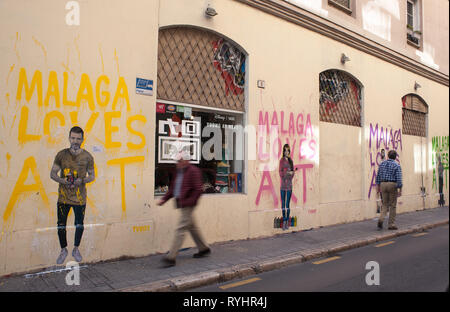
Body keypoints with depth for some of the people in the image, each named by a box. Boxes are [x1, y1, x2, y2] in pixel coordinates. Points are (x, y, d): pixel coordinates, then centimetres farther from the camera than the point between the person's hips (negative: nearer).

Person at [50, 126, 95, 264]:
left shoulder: (87, 157, -3)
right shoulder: (61, 154, -1)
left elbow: (92, 176, 3)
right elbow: (53, 173, 2)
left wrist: (82, 180, -17)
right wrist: (63, 181, -18)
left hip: (79, 197, 0)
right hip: (63, 196, 1)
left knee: (79, 225, 11)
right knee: (61, 225, 7)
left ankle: (76, 249, 33)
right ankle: (63, 250, 29)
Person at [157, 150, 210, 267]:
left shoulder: (193, 171, -13)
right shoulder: (179, 172, 15)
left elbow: (198, 190, -19)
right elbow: (172, 188, 18)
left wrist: (189, 201, -23)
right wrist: (164, 199, 8)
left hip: (188, 205, -10)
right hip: (182, 205, 10)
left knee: (181, 230, -9)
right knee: (192, 227, 18)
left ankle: (171, 258, -6)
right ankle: (204, 249, 33)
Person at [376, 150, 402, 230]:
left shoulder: (382, 164, 7)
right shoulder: (397, 166, -6)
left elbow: (378, 176, 9)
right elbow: (399, 179, -12)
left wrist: (378, 186, 16)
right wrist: (400, 190, -8)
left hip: (383, 184, 4)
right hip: (392, 185, -3)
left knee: (385, 204, 14)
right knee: (392, 205, 6)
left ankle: (381, 218, -10)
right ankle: (391, 224, 10)